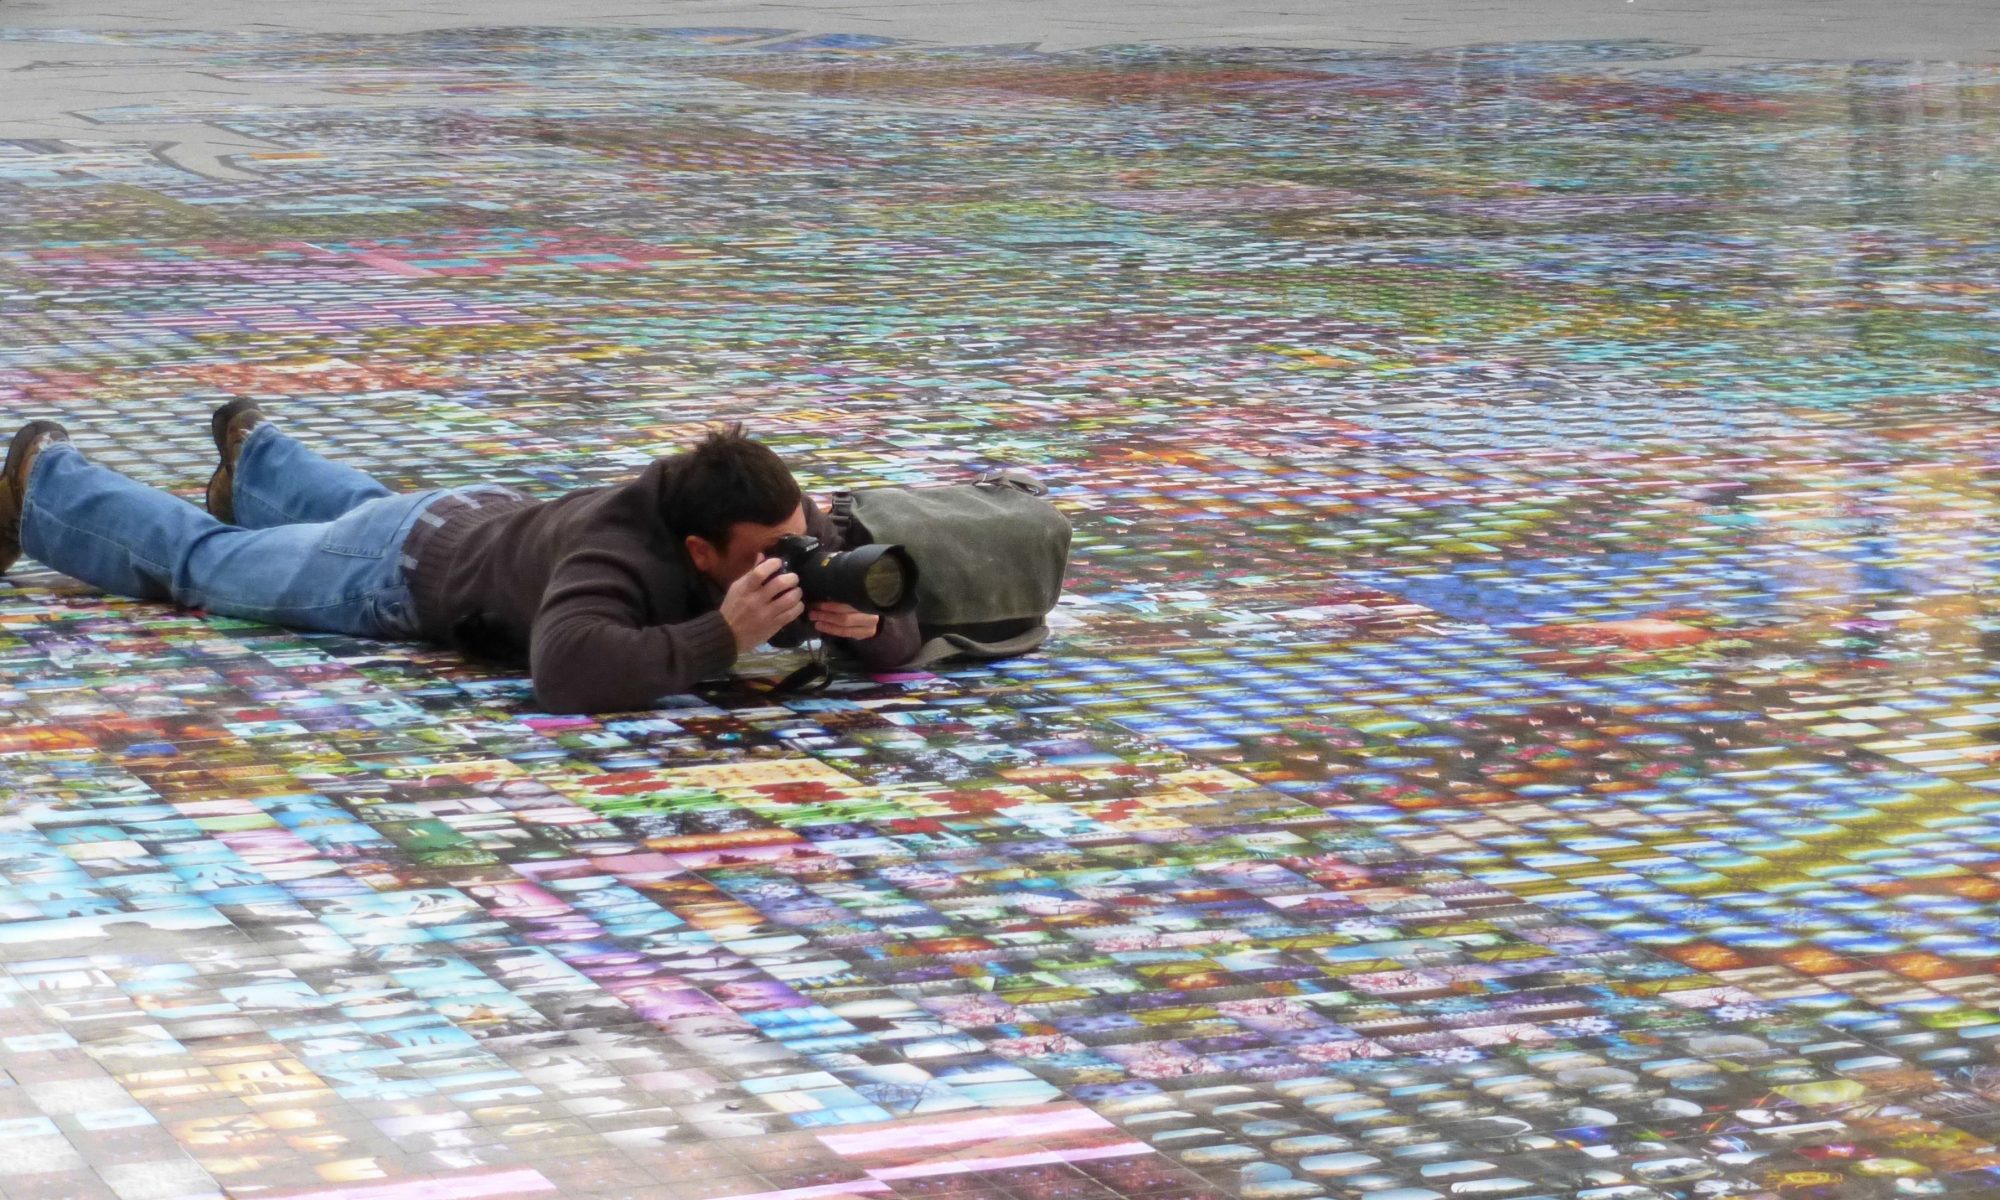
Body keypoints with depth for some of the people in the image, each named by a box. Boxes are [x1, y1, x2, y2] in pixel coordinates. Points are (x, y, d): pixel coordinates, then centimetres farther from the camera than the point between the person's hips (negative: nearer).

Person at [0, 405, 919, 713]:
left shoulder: (788, 528, -28)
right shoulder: (621, 554, -48)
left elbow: (902, 638, -23)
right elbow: (568, 671, -64)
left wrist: (865, 624, -46)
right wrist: (718, 639, -61)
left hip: (500, 523, 6)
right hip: (415, 569, -6)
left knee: (364, 515, 41)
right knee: (200, 564, 21)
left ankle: (255, 454, 70)